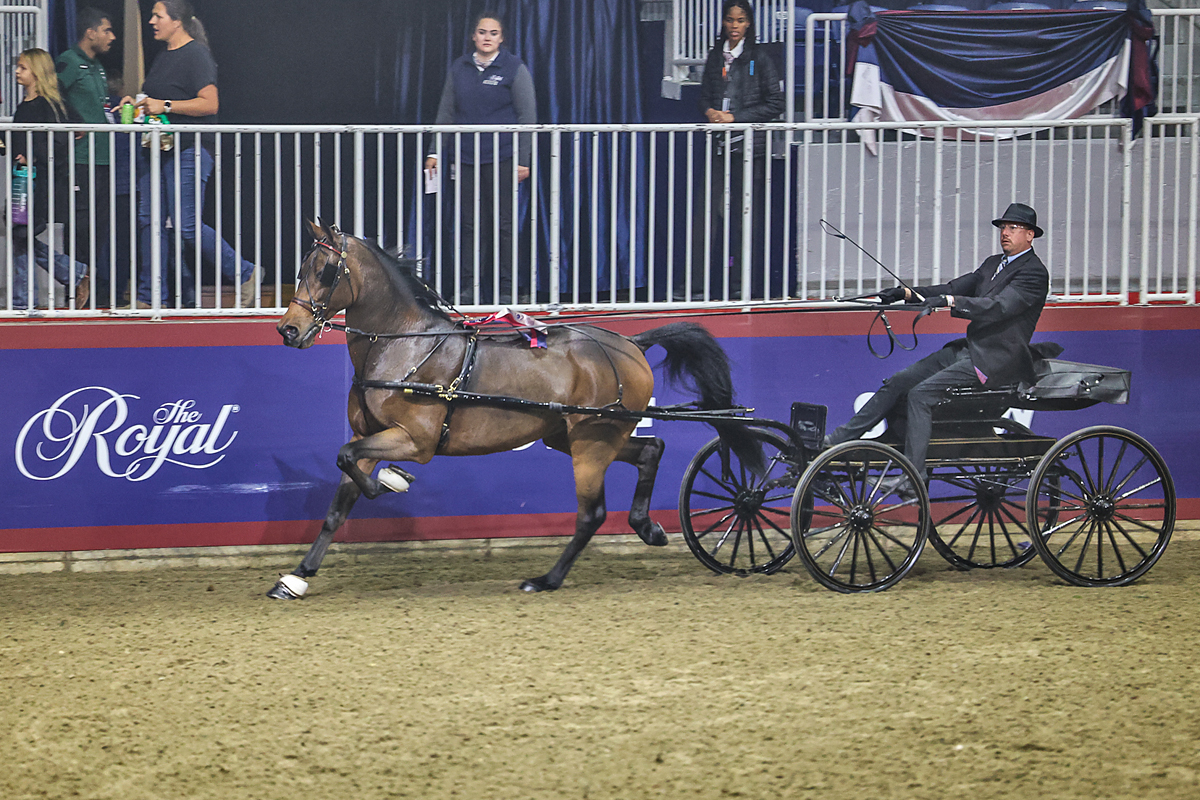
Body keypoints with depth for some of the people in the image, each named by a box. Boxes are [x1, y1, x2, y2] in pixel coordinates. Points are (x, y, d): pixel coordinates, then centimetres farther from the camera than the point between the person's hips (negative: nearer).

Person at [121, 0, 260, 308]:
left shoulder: (196, 55, -10)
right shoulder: (163, 57, 18)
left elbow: (210, 103, -18)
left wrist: (165, 106, -20)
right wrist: (138, 104, 12)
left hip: (187, 150, -9)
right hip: (156, 149, 9)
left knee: (186, 226, -10)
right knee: (149, 220, 3)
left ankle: (244, 274, 4)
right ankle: (150, 296, 5)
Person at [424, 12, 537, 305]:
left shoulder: (514, 69, -1)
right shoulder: (459, 69, 11)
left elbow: (527, 117, -1)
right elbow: (446, 113, 17)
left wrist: (523, 160, -7)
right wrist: (435, 152, 12)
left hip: (502, 159, -4)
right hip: (468, 158, 4)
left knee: (502, 223, -3)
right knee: (470, 224, 4)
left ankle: (506, 290, 3)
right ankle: (469, 289, 10)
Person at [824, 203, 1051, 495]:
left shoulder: (1034, 272, -10)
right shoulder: (993, 264, 19)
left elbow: (998, 306, -24)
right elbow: (954, 288, 13)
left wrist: (949, 302, -35)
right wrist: (907, 293, -2)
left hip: (994, 361, -9)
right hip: (967, 350, 9)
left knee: (921, 394, -23)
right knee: (897, 383, -1)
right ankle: (839, 441, 2)